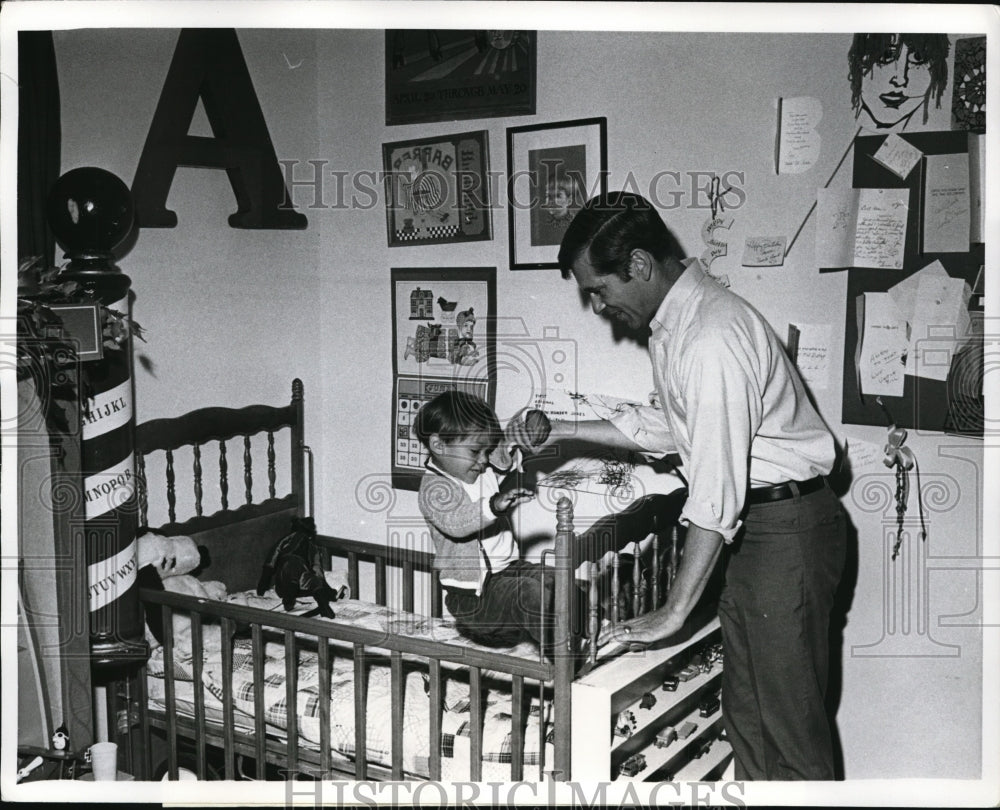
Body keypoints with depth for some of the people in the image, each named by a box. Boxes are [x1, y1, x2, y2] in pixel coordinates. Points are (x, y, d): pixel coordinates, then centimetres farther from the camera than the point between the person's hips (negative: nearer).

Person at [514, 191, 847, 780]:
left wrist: (675, 612, -22)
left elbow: (716, 492, -27)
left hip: (789, 527, -10)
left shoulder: (714, 338, -26)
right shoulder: (672, 323, 6)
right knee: (744, 712, 17)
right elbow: (670, 426, 20)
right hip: (751, 526, 10)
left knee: (790, 719, 0)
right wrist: (564, 432, 16)